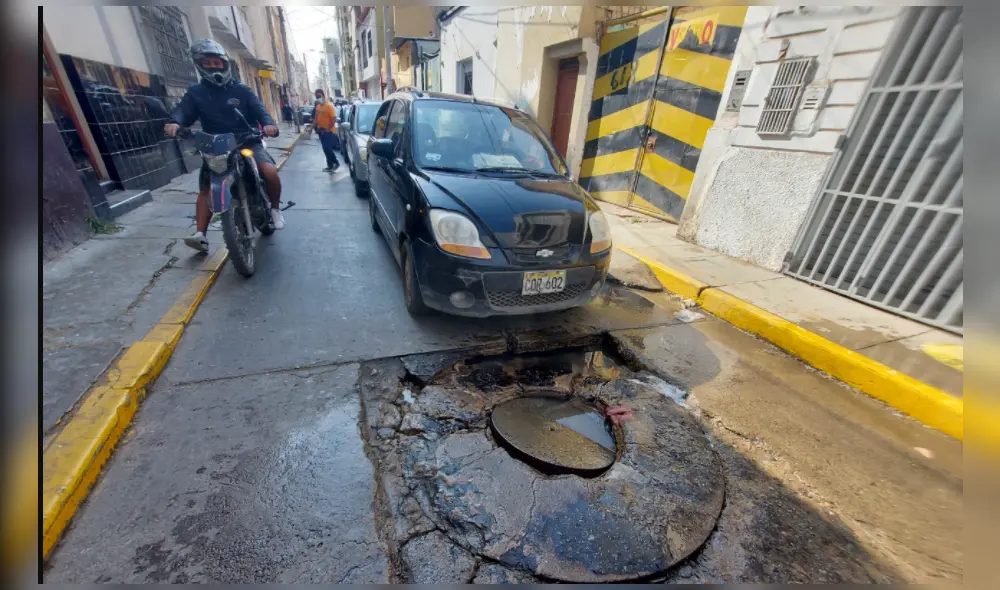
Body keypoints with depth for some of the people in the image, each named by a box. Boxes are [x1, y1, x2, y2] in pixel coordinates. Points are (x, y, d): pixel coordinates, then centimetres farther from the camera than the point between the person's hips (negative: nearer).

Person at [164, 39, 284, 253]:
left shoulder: (241, 90, 9)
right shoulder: (195, 93, 10)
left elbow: (258, 108, -5)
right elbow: (184, 110, -3)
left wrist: (267, 123, -29)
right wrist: (174, 122, -28)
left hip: (247, 142, -2)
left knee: (270, 171, -30)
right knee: (206, 189, -5)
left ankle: (275, 208, -6)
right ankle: (201, 235, -6)